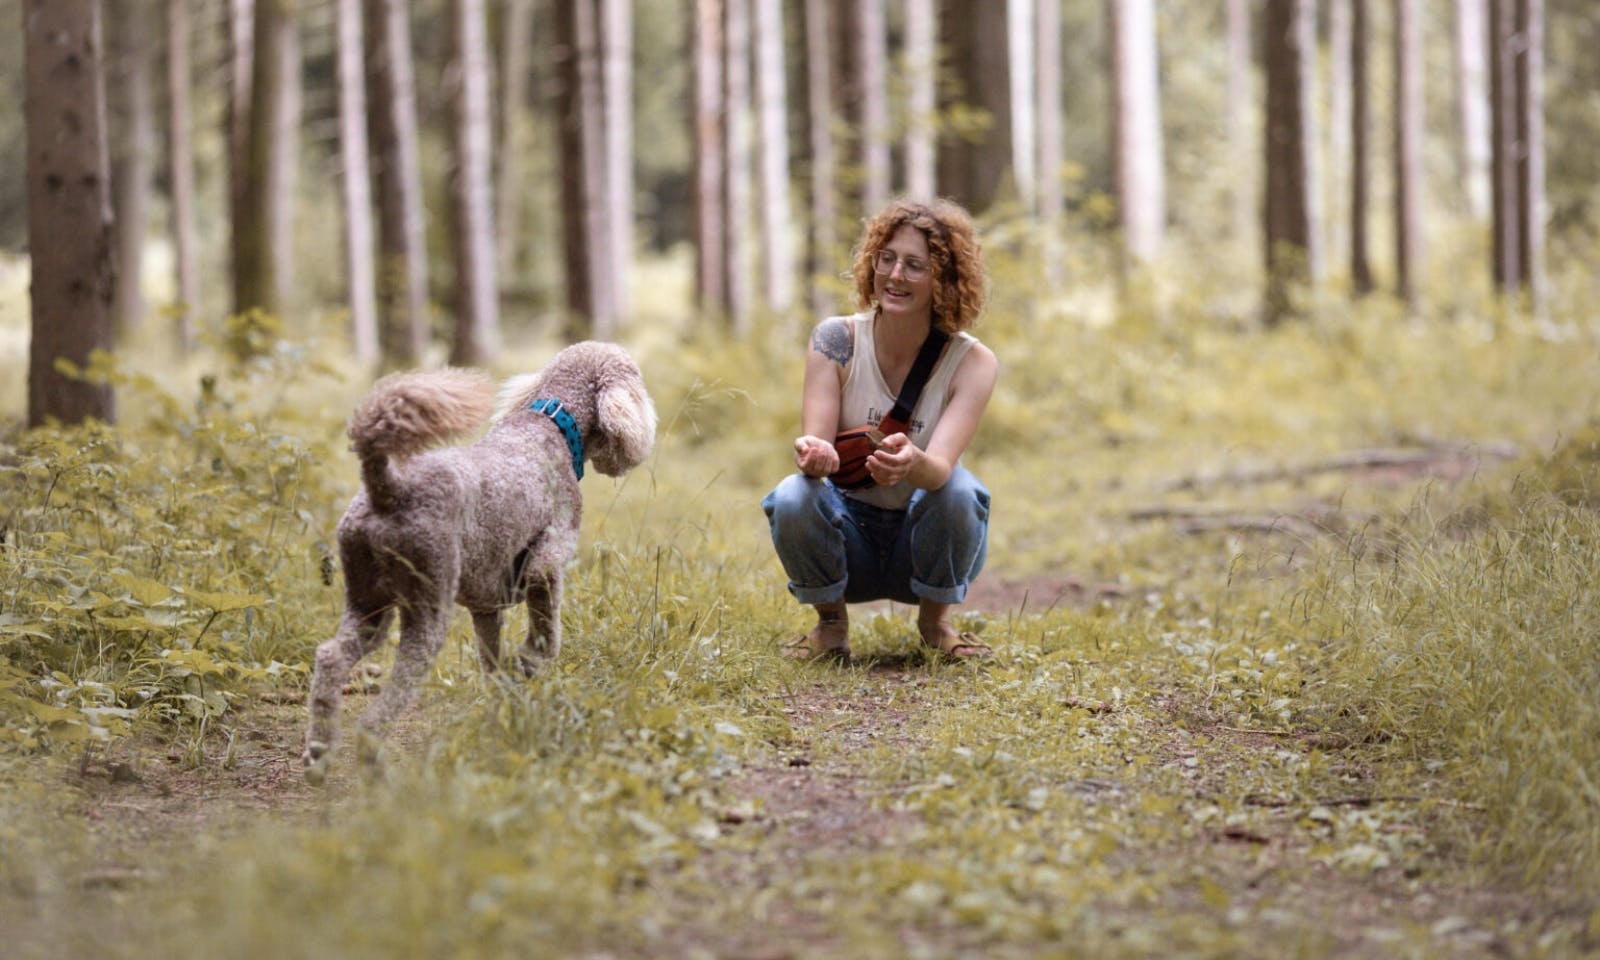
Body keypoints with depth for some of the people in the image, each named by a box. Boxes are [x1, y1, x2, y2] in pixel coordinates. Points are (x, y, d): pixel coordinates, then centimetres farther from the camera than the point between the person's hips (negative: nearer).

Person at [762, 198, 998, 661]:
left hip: (925, 537, 0)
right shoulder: (837, 340, -9)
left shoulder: (971, 362, -12)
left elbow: (940, 466, -26)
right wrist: (813, 454, -45)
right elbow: (815, 441, -19)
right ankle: (831, 622, -1)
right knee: (793, 497, -31)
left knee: (958, 487, -32)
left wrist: (913, 463, -52)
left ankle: (934, 620, -3)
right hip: (849, 530, 1)